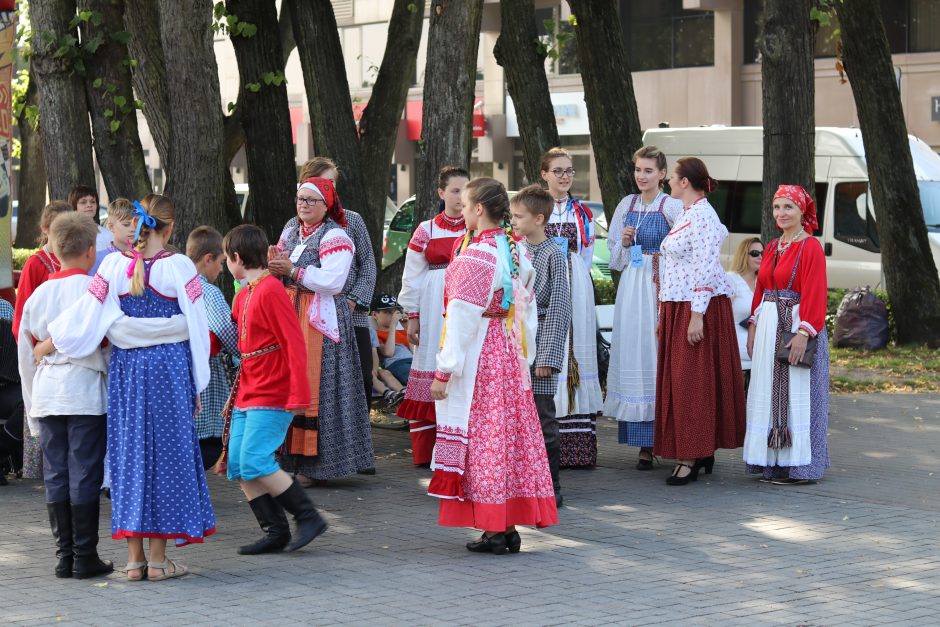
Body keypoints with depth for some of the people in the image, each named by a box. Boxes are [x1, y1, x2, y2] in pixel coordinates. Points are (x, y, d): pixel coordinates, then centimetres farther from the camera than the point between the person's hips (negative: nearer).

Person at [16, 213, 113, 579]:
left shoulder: (39, 294, 10)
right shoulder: (94, 289, -7)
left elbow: (26, 354, 14)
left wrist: (32, 403, 21)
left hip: (46, 393, 5)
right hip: (85, 390, -5)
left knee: (55, 476, 8)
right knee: (84, 475, -1)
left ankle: (64, 556, 11)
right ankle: (84, 557, 1)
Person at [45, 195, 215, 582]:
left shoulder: (114, 266, -2)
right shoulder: (179, 268, -7)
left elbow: (85, 320, -3)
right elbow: (196, 328, -3)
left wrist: (51, 341, 14)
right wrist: (198, 384, 5)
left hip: (125, 368, 3)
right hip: (169, 366, -2)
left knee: (129, 451, 9)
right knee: (167, 451, 4)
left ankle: (133, 558, 11)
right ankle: (158, 559, 5)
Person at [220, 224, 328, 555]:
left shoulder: (270, 291, -13)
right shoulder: (243, 296, 15)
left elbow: (294, 344, -18)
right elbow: (227, 336, 24)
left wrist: (298, 394, -23)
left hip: (272, 397, -9)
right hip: (247, 395, 9)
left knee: (255, 463, -16)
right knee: (237, 466, 5)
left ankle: (308, 518, -5)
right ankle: (275, 532, 10)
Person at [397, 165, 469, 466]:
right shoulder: (426, 231, 7)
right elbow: (412, 276, 8)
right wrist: (412, 315, 4)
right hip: (435, 311, 0)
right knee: (434, 373, 0)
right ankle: (426, 450, 4)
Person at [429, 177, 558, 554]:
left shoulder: (475, 257, -17)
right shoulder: (518, 254, 7)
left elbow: (462, 318, -18)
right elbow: (526, 313, 11)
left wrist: (444, 372, -14)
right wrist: (523, 360, 17)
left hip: (477, 357, -8)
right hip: (509, 355, 8)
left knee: (481, 438, -2)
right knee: (510, 432, 10)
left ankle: (494, 530, -1)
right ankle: (509, 527, 13)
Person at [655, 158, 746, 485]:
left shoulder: (702, 217, -15)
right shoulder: (686, 215, 16)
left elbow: (705, 270, -21)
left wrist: (697, 316, -24)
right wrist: (666, 314, 21)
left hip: (698, 307, -10)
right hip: (677, 307, 10)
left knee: (692, 380, -8)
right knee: (679, 379, 10)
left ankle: (690, 458, -6)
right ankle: (702, 451, 16)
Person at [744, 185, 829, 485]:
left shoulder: (810, 247, -9)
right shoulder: (772, 248, 15)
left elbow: (814, 294, -15)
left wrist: (803, 333, -22)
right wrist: (754, 327, 12)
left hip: (796, 325, -8)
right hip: (768, 326, 8)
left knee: (796, 395, -5)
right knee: (770, 393, 9)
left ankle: (799, 466, 0)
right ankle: (774, 461, 15)